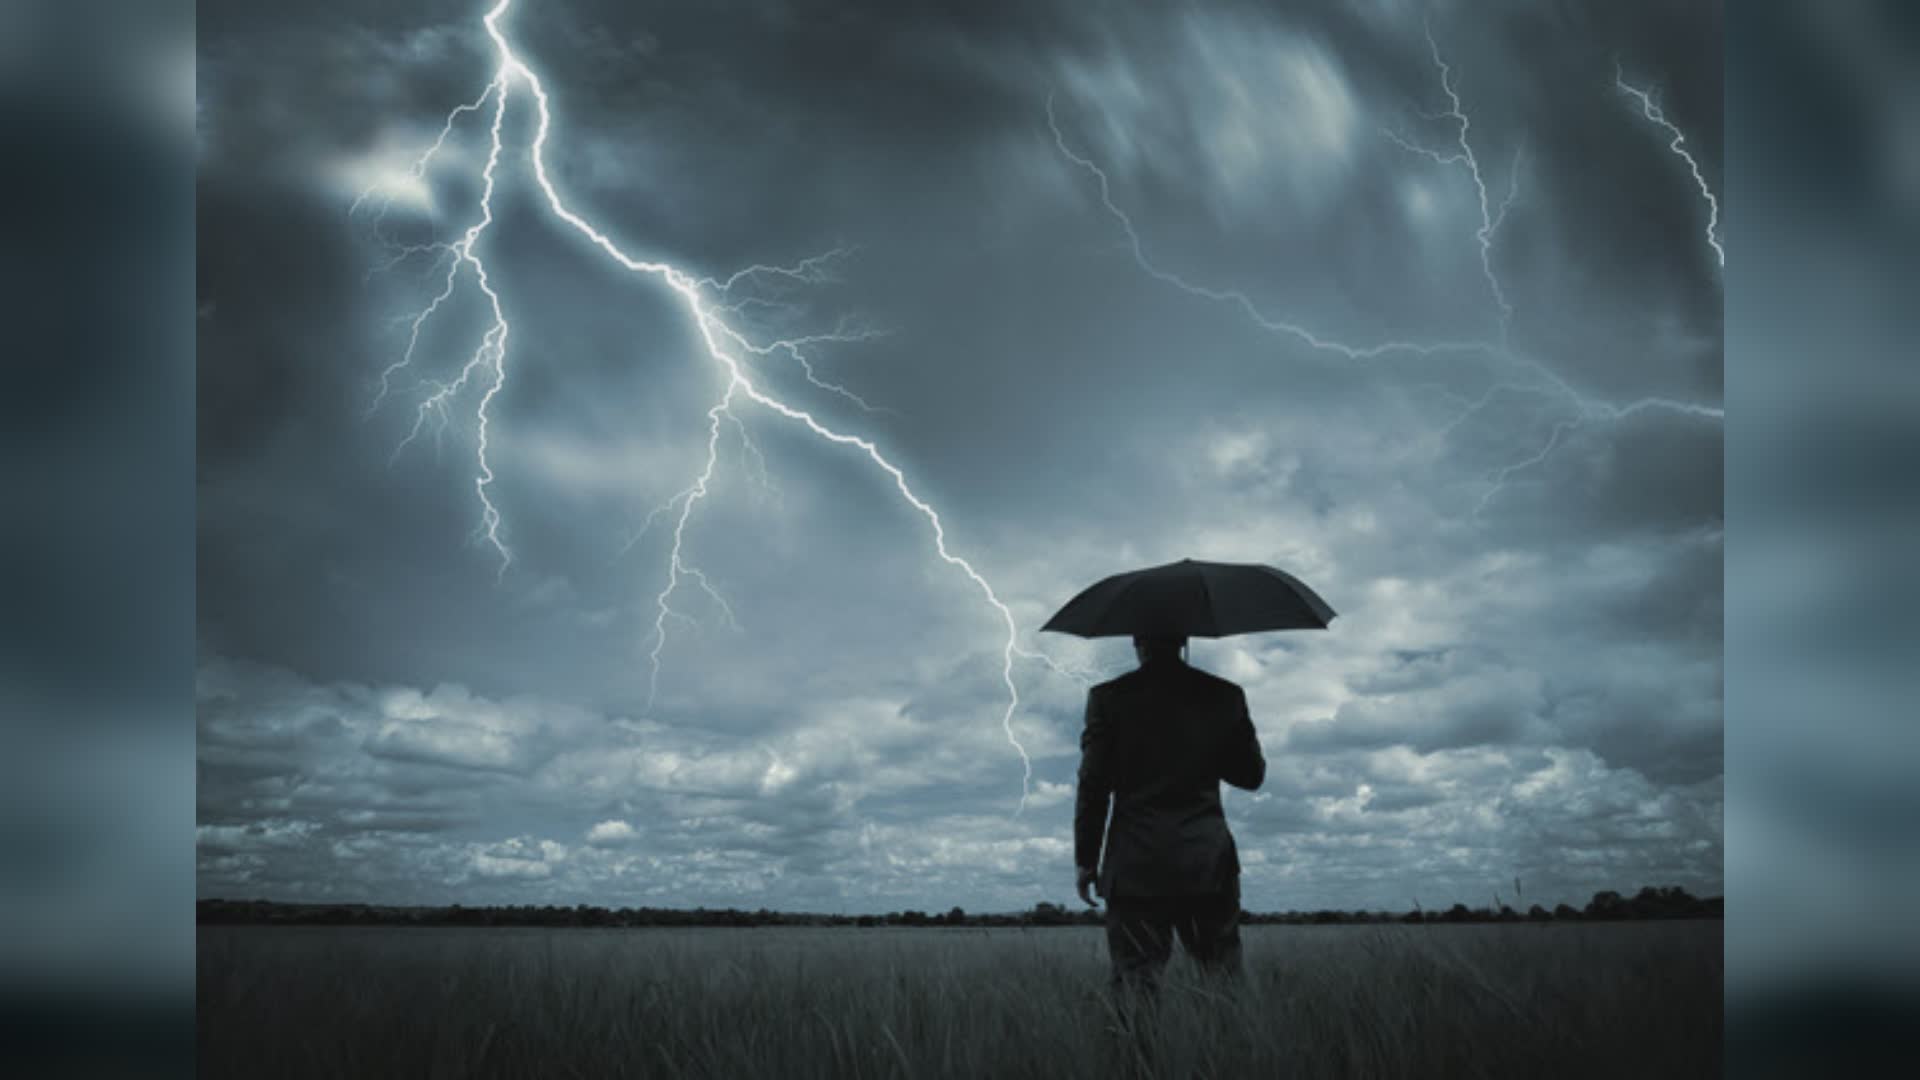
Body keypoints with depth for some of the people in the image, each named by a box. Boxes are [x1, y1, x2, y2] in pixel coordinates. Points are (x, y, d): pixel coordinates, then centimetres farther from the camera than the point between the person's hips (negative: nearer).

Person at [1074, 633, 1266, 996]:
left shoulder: (1108, 698, -3)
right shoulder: (1225, 696, 3)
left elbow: (1093, 785, -3)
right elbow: (1252, 774, 10)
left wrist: (1085, 859, 4)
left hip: (1135, 868, -2)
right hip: (1209, 865, 2)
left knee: (1136, 986, 1)